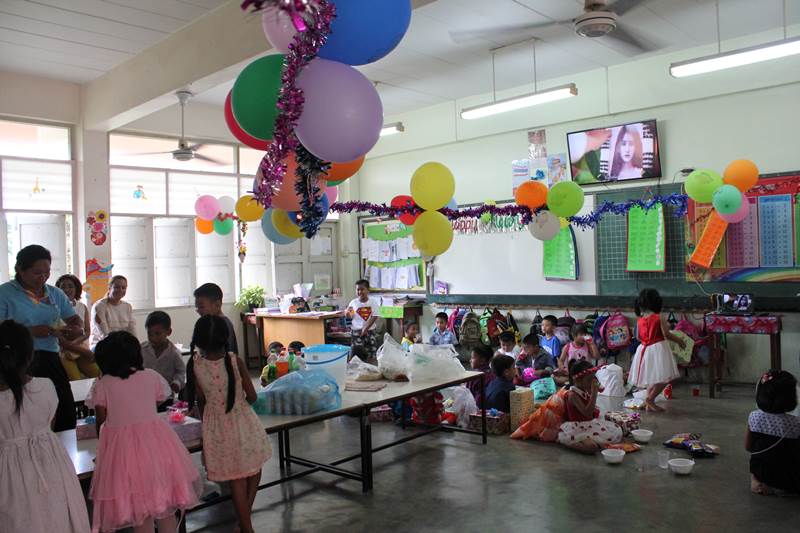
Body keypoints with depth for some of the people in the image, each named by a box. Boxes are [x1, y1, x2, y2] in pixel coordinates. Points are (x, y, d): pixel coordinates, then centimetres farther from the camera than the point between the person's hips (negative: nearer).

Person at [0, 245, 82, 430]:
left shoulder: (55, 293, 12)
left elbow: (74, 319, 17)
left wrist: (78, 329, -6)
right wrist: (31, 332, -20)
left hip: (50, 360, 4)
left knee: (66, 416, 0)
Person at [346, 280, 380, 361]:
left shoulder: (373, 302, -3)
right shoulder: (353, 303, 0)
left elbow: (374, 317, -8)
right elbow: (350, 317, 8)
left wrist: (365, 328, -15)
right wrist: (348, 313, -15)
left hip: (370, 331, 0)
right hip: (356, 331, 0)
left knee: (371, 353, 3)